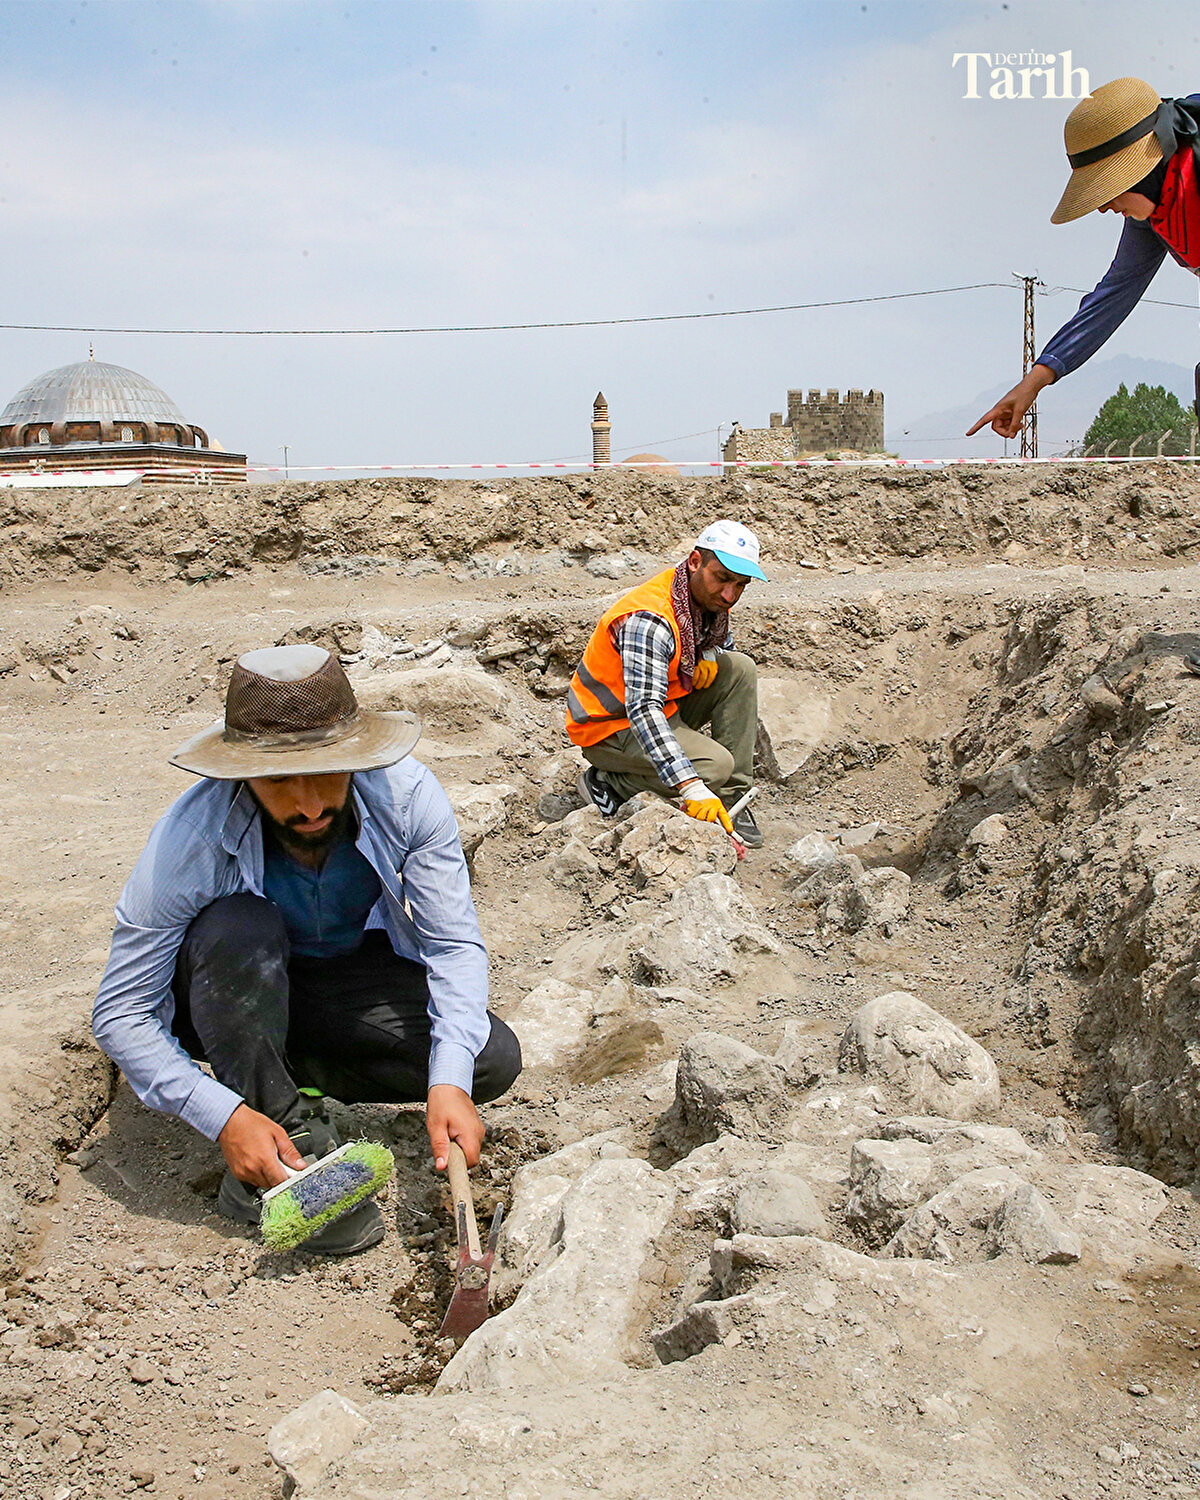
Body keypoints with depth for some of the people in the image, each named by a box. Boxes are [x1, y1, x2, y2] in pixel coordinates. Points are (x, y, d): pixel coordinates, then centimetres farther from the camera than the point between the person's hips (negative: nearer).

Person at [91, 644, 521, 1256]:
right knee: (239, 927, -37)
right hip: (225, 994, -2)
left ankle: (285, 1075, -1)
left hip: (352, 972, 3)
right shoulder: (190, 839, -32)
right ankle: (269, 1177, -24)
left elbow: (455, 944, -22)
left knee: (491, 1059, -18)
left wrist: (448, 1081, -36)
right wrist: (224, 1118, -37)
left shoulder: (405, 793, -27)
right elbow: (120, 1015, -25)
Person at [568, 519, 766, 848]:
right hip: (611, 727, -9)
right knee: (715, 766, -26)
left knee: (740, 669, -8)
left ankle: (731, 800, -7)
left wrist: (709, 658, -9)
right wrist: (693, 788, -47)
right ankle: (608, 782, -6)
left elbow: (718, 642, 20)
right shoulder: (648, 620, -31)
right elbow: (644, 712, -40)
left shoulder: (709, 597, -4)